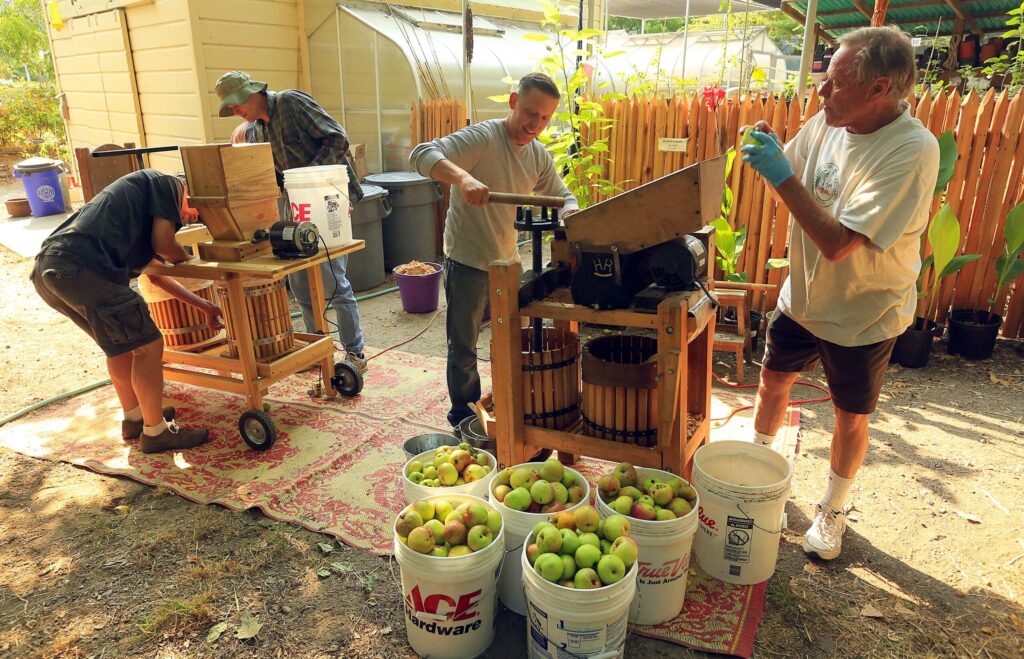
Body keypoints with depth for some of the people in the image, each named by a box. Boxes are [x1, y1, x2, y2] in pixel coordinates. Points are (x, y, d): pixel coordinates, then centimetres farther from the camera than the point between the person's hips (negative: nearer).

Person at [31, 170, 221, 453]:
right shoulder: (168, 183, 9)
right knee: (147, 345, 0)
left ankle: (135, 417, 38)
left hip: (48, 269, 10)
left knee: (122, 341, 25)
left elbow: (156, 275, 36)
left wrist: (204, 306, 39)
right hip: (81, 268, -10)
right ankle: (155, 431, 12)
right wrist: (187, 258, 22)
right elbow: (164, 243, -2)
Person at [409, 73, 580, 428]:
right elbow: (421, 155, -30)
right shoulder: (482, 137, -20)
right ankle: (464, 417, 27)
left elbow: (561, 195, 13)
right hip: (467, 262, -7)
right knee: (463, 348, 7)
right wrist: (463, 177, -50)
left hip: (508, 261, 7)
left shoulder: (539, 156, 3)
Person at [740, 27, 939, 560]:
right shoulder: (825, 123, -8)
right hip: (803, 296, 6)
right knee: (773, 381, 17)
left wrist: (782, 175, -32)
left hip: (864, 315, -5)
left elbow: (837, 243, -33)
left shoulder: (912, 151, -27)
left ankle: (832, 510, 34)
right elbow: (790, 186, 9)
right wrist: (767, 154, -12)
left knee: (851, 419, 11)